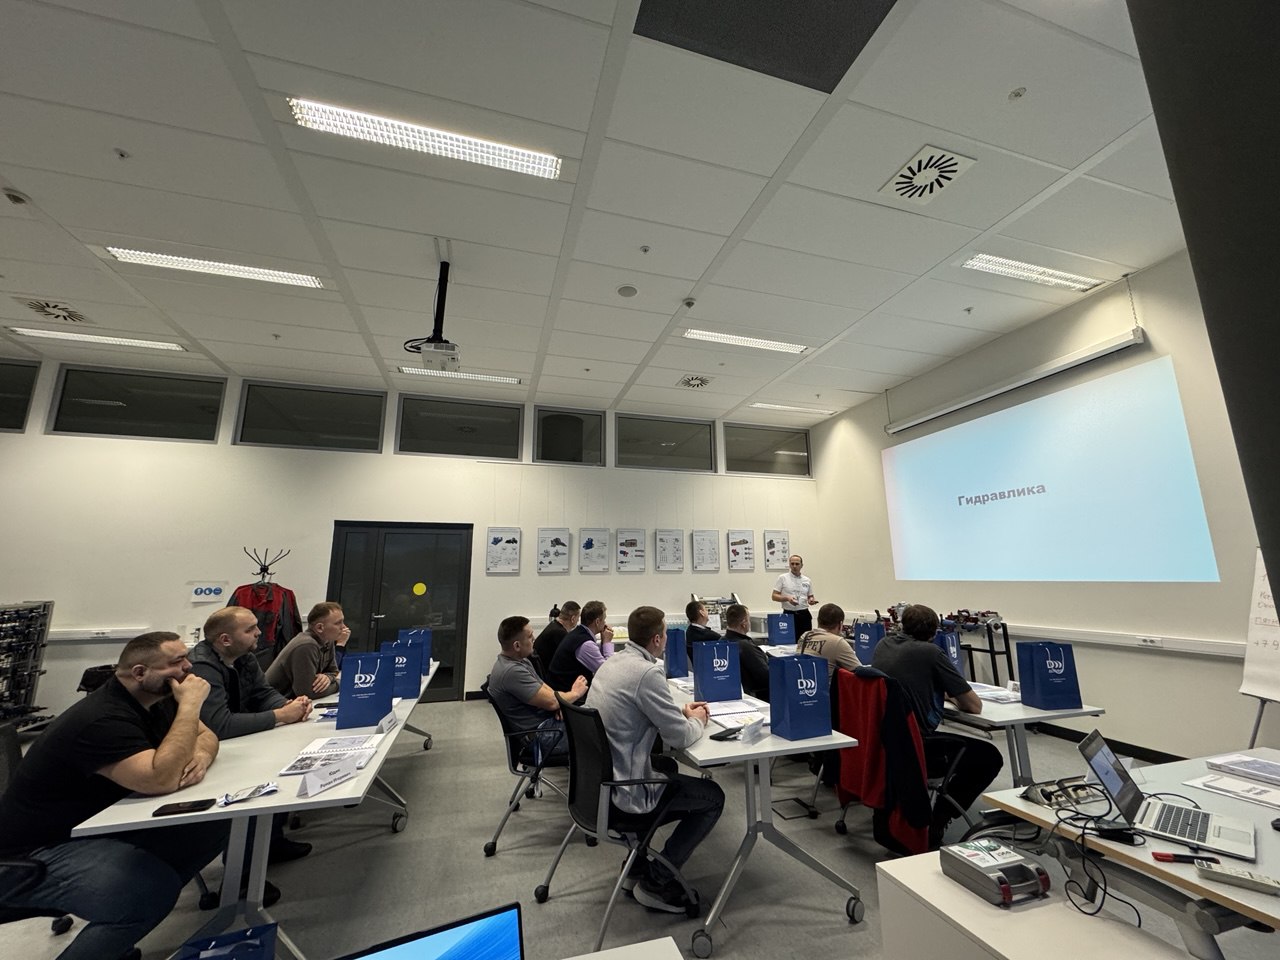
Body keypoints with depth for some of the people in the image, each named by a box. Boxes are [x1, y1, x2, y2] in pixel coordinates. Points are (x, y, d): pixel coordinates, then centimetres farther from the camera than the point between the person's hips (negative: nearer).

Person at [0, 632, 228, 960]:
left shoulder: (155, 698, -2)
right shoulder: (101, 720, -29)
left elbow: (205, 734, 5)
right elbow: (161, 779, -37)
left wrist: (201, 755, -18)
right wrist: (190, 705, -34)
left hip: (101, 821, 9)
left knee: (213, 828, -7)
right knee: (156, 888, -32)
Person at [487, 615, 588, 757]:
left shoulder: (520, 660, 5)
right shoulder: (511, 671, -27)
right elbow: (550, 702, -25)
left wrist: (560, 705, -11)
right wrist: (576, 693, -7)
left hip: (549, 718, 9)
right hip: (542, 735, -9)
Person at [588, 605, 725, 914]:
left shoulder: (610, 663, 3)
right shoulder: (647, 673, -25)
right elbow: (681, 737, -19)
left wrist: (680, 713, 10)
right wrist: (697, 720, 3)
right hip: (623, 792, -8)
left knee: (667, 766, 33)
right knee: (713, 797, 10)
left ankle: (636, 865, 34)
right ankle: (656, 882, 15)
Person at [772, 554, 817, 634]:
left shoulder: (807, 580, 10)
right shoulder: (782, 578, -1)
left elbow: (810, 596, 18)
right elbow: (774, 596, -4)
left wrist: (811, 600, -5)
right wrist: (787, 598, -20)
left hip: (804, 615, 4)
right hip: (789, 615, -3)